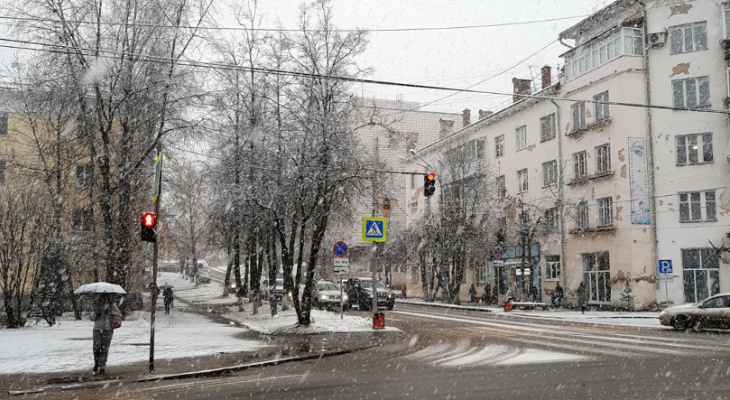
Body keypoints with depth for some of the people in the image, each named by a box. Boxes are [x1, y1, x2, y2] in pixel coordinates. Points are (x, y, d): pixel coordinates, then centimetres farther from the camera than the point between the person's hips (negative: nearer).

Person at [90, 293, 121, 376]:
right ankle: (96, 364, 20)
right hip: (97, 329, 2)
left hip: (108, 329, -2)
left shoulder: (112, 305, 3)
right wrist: (95, 313, -12)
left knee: (104, 349, -4)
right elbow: (91, 317, 9)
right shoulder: (97, 304, 9)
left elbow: (119, 314, -2)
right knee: (96, 348, -5)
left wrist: (110, 312, -16)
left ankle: (102, 367, 5)